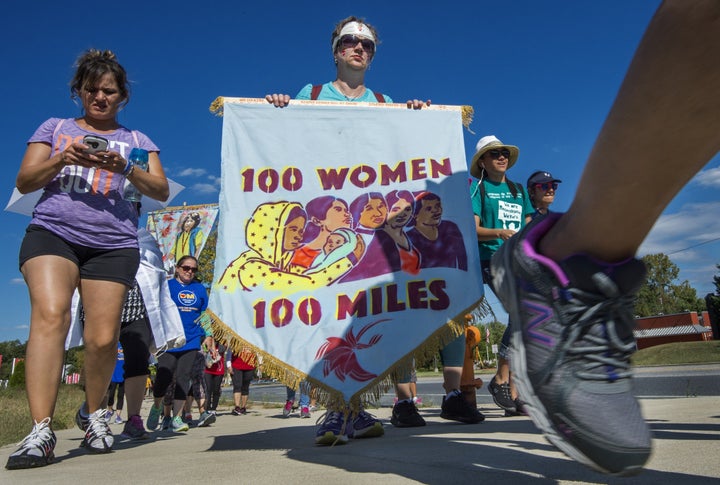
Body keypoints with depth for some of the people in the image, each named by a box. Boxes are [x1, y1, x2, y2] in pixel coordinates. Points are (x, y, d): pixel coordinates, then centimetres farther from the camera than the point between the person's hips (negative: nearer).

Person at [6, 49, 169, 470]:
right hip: (52, 232, 0)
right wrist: (63, 159, -7)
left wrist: (125, 168, -14)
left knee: (103, 339, -7)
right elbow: (25, 182, 11)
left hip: (113, 244, 0)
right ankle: (41, 432, -22)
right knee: (50, 315, -23)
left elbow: (161, 191, 4)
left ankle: (95, 413, 17)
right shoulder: (55, 128, 19)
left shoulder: (136, 140, 18)